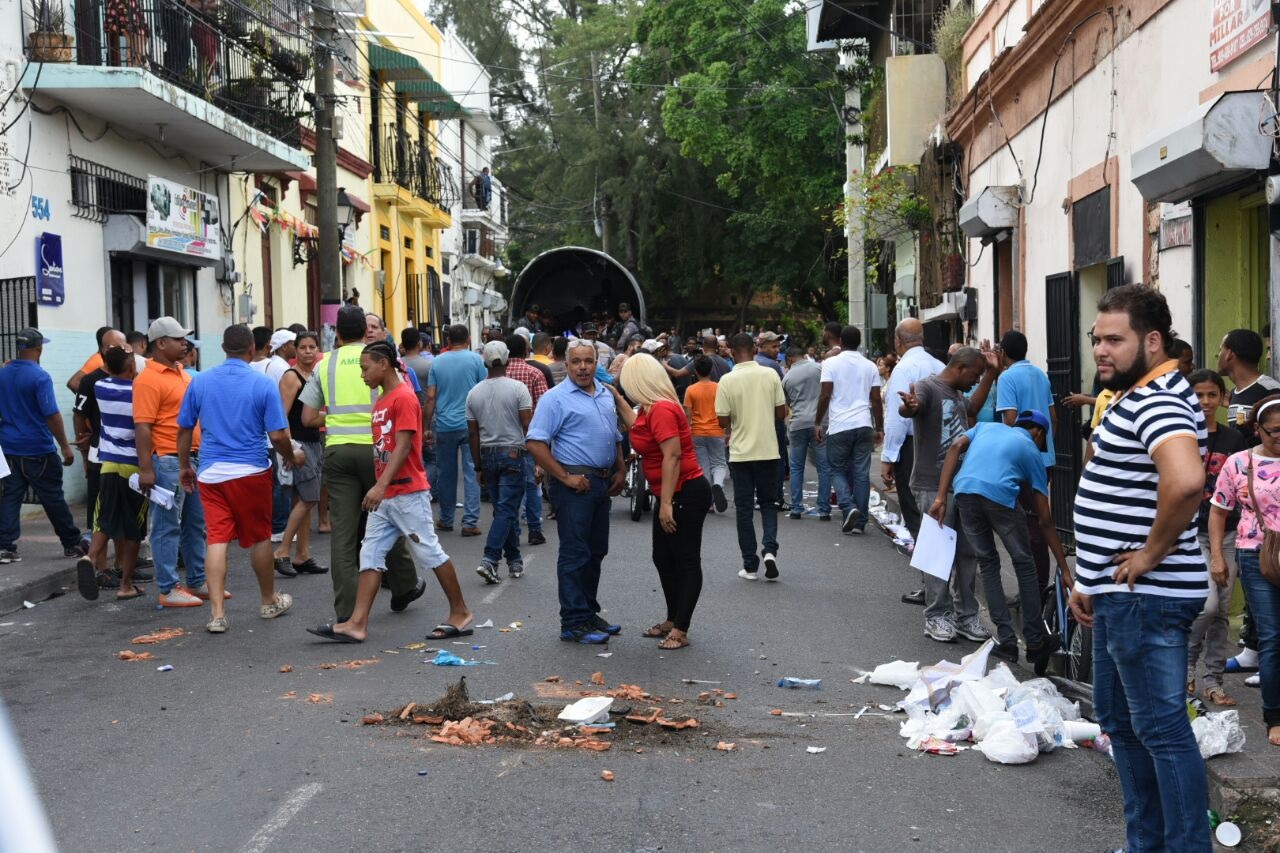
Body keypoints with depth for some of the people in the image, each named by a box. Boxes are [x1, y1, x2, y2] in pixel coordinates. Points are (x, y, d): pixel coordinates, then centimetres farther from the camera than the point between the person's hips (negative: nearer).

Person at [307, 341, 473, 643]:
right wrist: (379, 487, 15)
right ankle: (357, 624, 2)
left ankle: (460, 614, 13)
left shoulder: (404, 398, -13)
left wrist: (381, 485, -27)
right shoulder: (381, 402, 15)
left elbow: (402, 447, -20)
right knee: (371, 556, 3)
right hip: (384, 496, 9)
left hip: (408, 493, -9)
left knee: (430, 552, 0)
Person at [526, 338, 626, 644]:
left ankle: (589, 613, 26)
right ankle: (574, 623, 0)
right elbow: (536, 443, -15)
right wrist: (565, 477, -17)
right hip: (575, 483, -8)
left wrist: (620, 471, 12)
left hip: (603, 482, 8)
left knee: (596, 551, 14)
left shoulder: (606, 395, 13)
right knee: (574, 554, -5)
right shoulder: (556, 398, -10)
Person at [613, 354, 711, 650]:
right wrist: (617, 400, 30)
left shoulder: (662, 409, -21)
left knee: (686, 561, -3)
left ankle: (680, 631, 1)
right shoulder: (651, 408, 11)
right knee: (663, 558, 16)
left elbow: (673, 456, -25)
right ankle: (672, 621, 27)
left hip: (687, 493, -11)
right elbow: (638, 427, 33)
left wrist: (666, 503, -25)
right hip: (671, 495, 11)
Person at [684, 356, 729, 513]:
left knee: (703, 466, 8)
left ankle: (709, 499, 8)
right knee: (719, 463, 9)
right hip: (716, 433, 0)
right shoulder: (719, 388, -2)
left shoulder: (691, 390, -4)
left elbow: (688, 415, -6)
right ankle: (718, 484, -21)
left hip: (698, 433, 0)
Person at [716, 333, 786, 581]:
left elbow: (723, 421, -8)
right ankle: (769, 549, -7)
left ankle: (750, 565, 9)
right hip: (768, 451, 1)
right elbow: (781, 413, 1)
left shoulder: (727, 380, -9)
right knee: (768, 503, 15)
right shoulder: (770, 375, -3)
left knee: (744, 508, 7)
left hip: (741, 452, -1)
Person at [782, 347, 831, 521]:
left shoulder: (787, 378, 8)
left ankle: (796, 508, 11)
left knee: (796, 468, 12)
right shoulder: (818, 368, 0)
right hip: (818, 423, -2)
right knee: (824, 468, 3)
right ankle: (824, 510, 1)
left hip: (798, 424, 2)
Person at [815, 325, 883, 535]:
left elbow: (825, 395, -7)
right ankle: (860, 522, 7)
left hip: (839, 427, -3)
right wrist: (879, 428, 15)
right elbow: (876, 400, 8)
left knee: (838, 471, 11)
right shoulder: (870, 366, 9)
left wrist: (818, 423, 2)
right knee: (861, 474, 6)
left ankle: (849, 508, -11)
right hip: (864, 425, 3)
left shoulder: (831, 363, -2)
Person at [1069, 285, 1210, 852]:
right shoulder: (1135, 398, 15)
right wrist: (1088, 579, 20)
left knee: (1162, 729, -3)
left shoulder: (1158, 402, -19)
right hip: (1119, 596, 11)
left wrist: (1154, 553, -25)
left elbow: (1185, 480, -39)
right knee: (1120, 720, 19)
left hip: (1144, 597, -11)